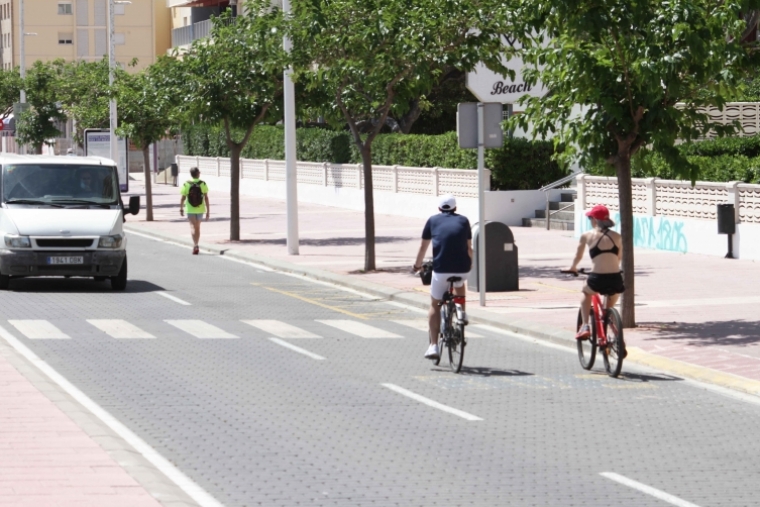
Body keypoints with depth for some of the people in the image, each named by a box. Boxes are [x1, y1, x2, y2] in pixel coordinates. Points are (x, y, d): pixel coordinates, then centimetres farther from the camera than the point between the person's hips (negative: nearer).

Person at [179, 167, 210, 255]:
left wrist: (181, 208, 13)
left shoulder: (186, 185, -6)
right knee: (198, 227, 15)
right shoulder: (203, 184, -6)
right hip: (200, 209, 1)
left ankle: (195, 245, -21)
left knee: (193, 227, -1)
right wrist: (208, 211, -3)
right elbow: (206, 198, -7)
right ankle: (195, 246, 25)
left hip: (190, 209, -1)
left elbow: (183, 198, -3)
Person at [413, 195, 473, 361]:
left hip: (441, 269, -2)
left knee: (435, 305, 13)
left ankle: (433, 346, 8)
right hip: (462, 268, 2)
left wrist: (418, 265, 34)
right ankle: (462, 313, 23)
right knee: (459, 283, 38)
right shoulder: (463, 221, 15)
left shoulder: (433, 221, 12)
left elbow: (423, 247, 18)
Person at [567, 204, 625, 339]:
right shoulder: (616, 236, 10)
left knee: (586, 293, 31)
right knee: (610, 309, 31)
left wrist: (573, 267, 42)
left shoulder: (587, 236, 6)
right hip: (615, 279, 1)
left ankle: (585, 326, 17)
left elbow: (578, 256, 21)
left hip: (597, 279, -1)